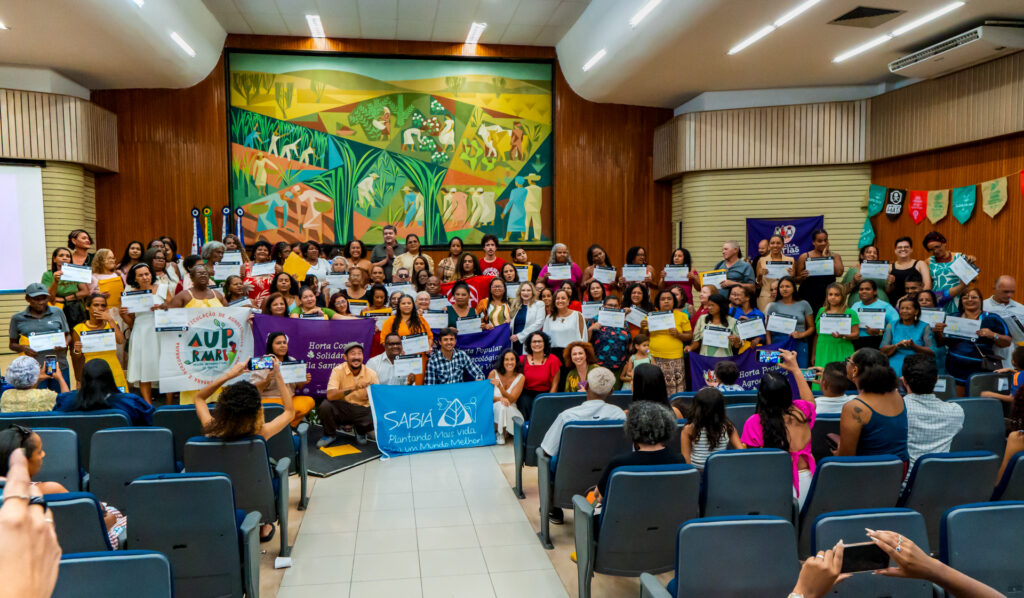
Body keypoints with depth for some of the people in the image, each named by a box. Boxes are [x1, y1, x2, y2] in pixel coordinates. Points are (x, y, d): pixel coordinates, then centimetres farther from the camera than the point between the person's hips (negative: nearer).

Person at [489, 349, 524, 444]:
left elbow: (511, 399, -13)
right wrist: (500, 398, -26)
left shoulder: (520, 377, -5)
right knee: (500, 407, -34)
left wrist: (499, 386, -30)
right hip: (494, 409, -1)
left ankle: (501, 433, -4)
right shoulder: (494, 373, -5)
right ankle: (497, 432, -8)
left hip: (510, 411, 1)